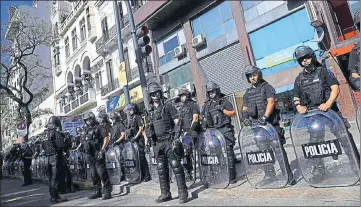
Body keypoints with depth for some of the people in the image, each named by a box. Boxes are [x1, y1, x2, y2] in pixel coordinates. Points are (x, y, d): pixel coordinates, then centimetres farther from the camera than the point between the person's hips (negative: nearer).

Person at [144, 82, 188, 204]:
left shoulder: (168, 107, 2)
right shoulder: (150, 112, 16)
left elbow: (177, 122, -3)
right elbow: (147, 129, 21)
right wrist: (146, 141, 12)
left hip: (169, 141, -5)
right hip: (157, 144, 5)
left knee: (175, 166, -8)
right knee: (161, 169, 10)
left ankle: (183, 193, 0)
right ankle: (165, 194, 20)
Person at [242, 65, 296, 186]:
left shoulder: (267, 87, 3)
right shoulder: (247, 93, 17)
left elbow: (271, 102, -11)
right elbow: (245, 109, 13)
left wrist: (265, 116, -25)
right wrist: (245, 117, -8)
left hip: (270, 123, -5)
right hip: (257, 125, 5)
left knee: (278, 149, -6)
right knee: (263, 151, 7)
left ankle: (288, 175, 1)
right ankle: (270, 175, 17)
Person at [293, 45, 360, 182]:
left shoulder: (323, 71, 5)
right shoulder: (299, 79, 13)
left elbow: (335, 89, -4)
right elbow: (296, 98, 14)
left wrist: (328, 104, -20)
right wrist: (299, 106, -9)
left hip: (329, 109, -2)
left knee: (344, 137, -6)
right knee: (314, 143, 4)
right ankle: (319, 170, 13)